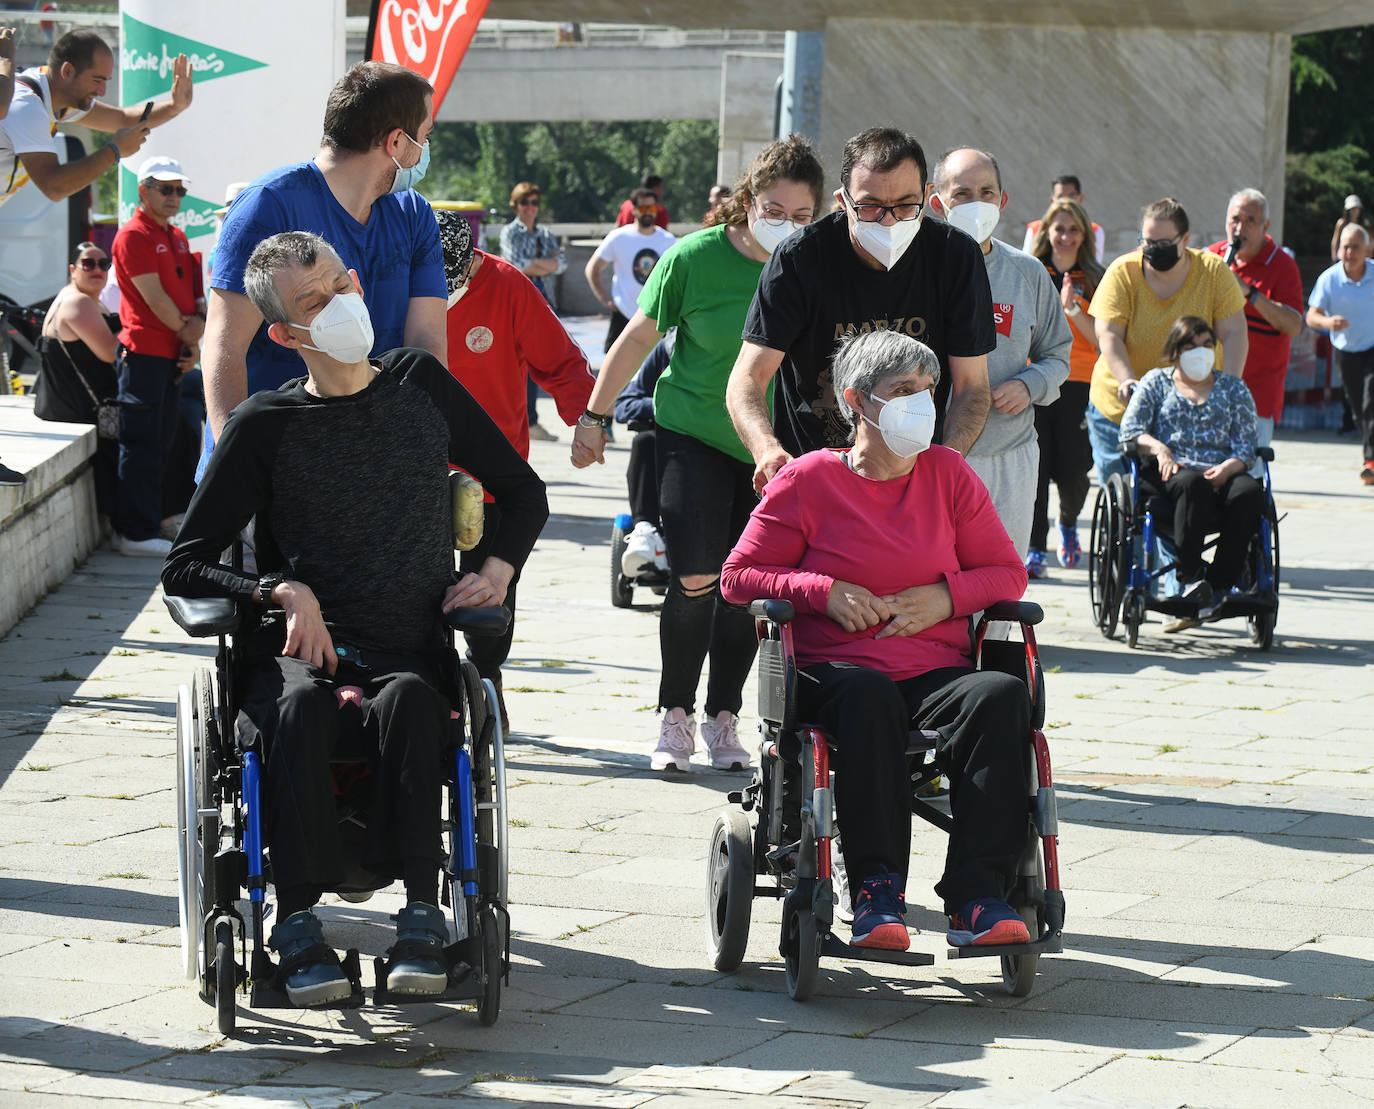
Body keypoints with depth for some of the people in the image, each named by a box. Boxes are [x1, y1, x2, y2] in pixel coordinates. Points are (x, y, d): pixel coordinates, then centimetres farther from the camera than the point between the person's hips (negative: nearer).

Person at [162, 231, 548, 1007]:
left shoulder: (421, 385, 13)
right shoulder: (266, 427, 5)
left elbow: (523, 491, 25)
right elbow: (184, 569, 3)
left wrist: (499, 569, 7)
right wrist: (283, 591, -13)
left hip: (411, 655, 1)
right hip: (298, 651, -1)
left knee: (407, 700, -35)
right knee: (299, 706, -36)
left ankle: (424, 914, -36)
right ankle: (298, 921, -35)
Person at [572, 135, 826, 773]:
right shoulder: (696, 257, -12)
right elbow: (639, 337, -1)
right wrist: (593, 418, 3)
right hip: (692, 432, -2)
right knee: (694, 581, -11)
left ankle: (724, 719, 20)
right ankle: (676, 715, 6)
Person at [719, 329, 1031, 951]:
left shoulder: (949, 474, 15)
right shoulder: (807, 481, 6)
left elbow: (1007, 572, 17)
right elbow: (739, 576, 9)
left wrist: (946, 597, -3)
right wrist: (825, 592, -7)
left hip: (936, 673, 3)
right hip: (833, 672, -3)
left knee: (1002, 696, -31)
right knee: (868, 696, -40)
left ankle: (977, 897, -36)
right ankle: (876, 890, -39)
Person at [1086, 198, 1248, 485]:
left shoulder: (1214, 272, -2)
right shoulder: (1122, 273, -4)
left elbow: (1234, 335, -6)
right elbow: (1108, 335, -10)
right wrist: (1127, 380, -27)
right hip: (1118, 408, 0)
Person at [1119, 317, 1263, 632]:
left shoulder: (1234, 389, 22)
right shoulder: (1156, 382, 19)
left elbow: (1247, 445, 10)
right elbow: (1130, 431, 7)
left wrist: (1229, 467, -12)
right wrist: (1158, 448, -14)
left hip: (1221, 473, 2)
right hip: (1168, 475, -2)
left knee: (1249, 492, -34)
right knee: (1192, 483, -39)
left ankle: (1218, 585, -33)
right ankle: (1189, 576, -40)